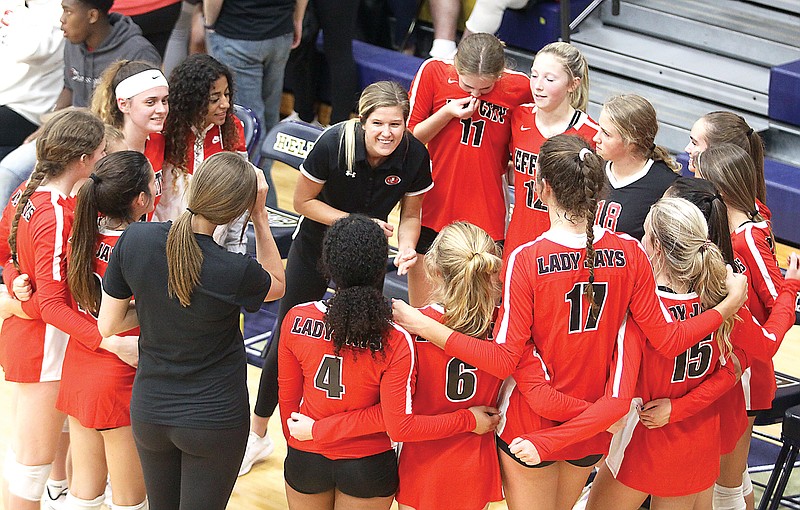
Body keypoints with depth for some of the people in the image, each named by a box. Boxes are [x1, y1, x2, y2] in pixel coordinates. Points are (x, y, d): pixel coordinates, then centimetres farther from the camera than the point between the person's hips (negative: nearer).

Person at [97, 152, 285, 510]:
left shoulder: (136, 239, -17)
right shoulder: (234, 272, -26)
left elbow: (108, 325, -5)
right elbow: (277, 284, 0)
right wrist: (260, 215, -5)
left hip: (149, 412, 4)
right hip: (216, 420, -4)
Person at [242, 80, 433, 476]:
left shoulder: (414, 156, -23)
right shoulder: (334, 143, -30)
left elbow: (410, 215, -7)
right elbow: (302, 201, -17)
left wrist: (405, 249, -26)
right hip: (315, 247, -1)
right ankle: (258, 434, 24)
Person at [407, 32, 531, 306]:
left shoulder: (521, 88, -9)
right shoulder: (433, 72, -8)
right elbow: (408, 138, -1)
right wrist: (447, 113, -15)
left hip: (486, 219, -1)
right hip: (430, 213, 1)